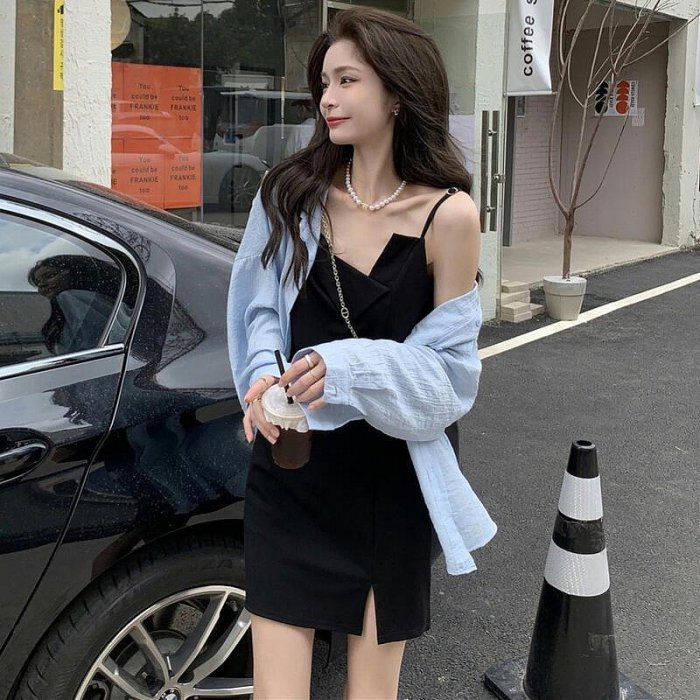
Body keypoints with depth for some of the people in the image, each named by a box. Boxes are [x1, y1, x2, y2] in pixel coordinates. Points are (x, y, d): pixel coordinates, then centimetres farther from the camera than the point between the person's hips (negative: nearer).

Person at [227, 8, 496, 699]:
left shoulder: (447, 216, -10)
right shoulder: (292, 194, -1)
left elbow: (450, 366, -8)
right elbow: (260, 312, 7)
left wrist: (345, 370, -24)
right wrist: (266, 380, -14)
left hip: (386, 481, -1)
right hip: (288, 472, 2)